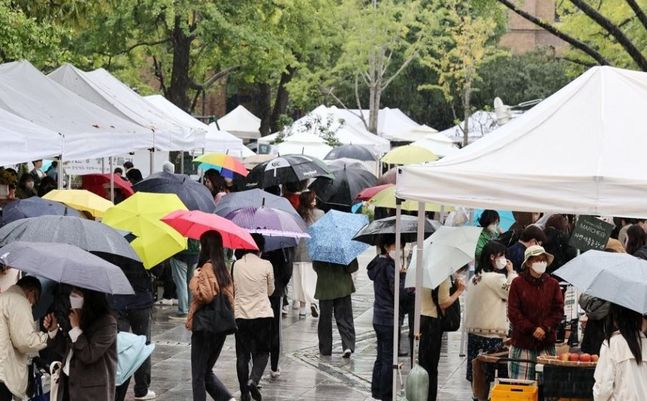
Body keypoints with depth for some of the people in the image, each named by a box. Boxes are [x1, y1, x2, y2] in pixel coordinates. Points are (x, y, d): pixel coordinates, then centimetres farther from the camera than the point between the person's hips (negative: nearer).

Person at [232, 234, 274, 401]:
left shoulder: (235, 265, -3)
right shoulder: (266, 265, -7)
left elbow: (231, 290, 7)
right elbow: (270, 290, 6)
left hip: (240, 315, 1)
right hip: (262, 315, -1)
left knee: (242, 355, 9)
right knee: (262, 351, 12)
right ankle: (253, 380, -13)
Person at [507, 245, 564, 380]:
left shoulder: (553, 284, 8)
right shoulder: (518, 283, 0)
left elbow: (559, 311, 5)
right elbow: (513, 313, -3)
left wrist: (544, 328, -10)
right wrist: (532, 330, -10)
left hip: (547, 344, 2)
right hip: (522, 343, -2)